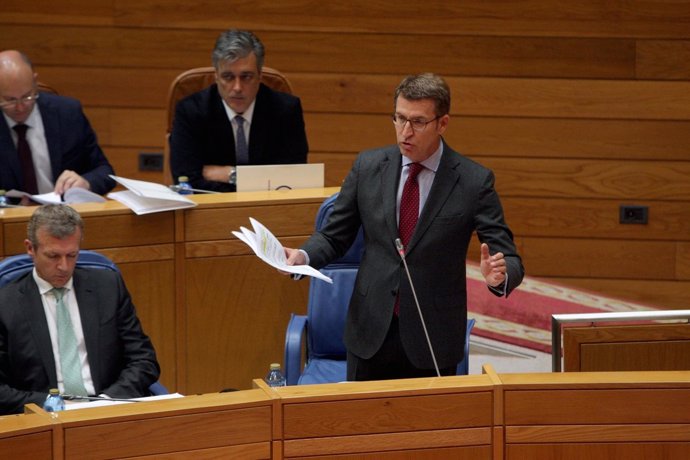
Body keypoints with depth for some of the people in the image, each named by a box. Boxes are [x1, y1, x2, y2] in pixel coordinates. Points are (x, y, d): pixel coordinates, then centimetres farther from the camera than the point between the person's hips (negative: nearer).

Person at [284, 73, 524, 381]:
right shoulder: (368, 167, 2)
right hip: (371, 332, 2)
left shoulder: (474, 181, -7)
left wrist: (499, 276, -31)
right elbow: (334, 237, 8)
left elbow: (510, 260, -7)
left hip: (433, 337, -2)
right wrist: (302, 256, -13)